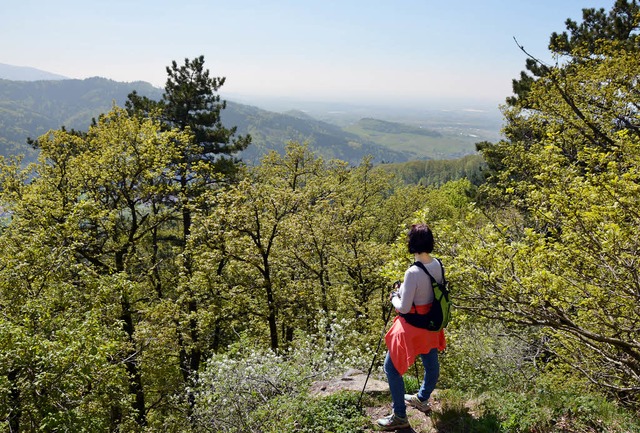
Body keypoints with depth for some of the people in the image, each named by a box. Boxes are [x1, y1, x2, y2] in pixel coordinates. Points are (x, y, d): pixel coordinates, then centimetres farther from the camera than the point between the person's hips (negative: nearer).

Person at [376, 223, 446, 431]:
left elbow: (404, 308, -23)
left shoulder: (413, 272, -30)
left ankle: (399, 416, 14)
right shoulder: (437, 265, -6)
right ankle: (422, 399, 50)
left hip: (412, 326, -8)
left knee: (392, 367, 6)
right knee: (431, 363, 25)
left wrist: (394, 297, -3)